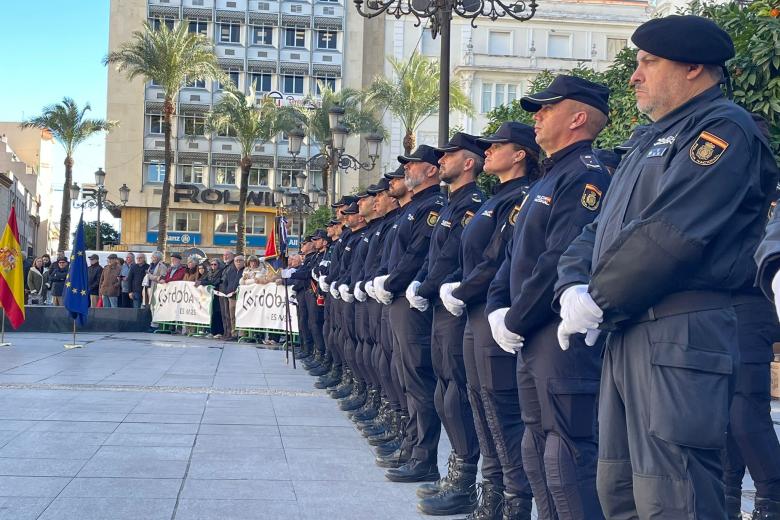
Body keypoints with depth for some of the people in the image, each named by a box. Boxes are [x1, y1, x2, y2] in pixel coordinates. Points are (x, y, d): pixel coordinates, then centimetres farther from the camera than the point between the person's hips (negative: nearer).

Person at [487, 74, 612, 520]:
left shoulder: (585, 175, -13)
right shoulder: (548, 180, 20)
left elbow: (561, 261, -22)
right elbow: (517, 253, 19)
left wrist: (516, 320, -15)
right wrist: (498, 308, 3)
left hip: (565, 336, -11)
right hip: (533, 338, 11)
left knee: (568, 457, -8)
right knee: (538, 450, 16)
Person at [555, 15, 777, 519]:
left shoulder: (725, 129, -8)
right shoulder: (652, 139, 23)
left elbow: (668, 237, -20)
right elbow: (598, 230, 18)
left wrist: (597, 303, -11)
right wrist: (572, 288, -1)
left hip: (679, 339, -10)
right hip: (625, 336, 10)